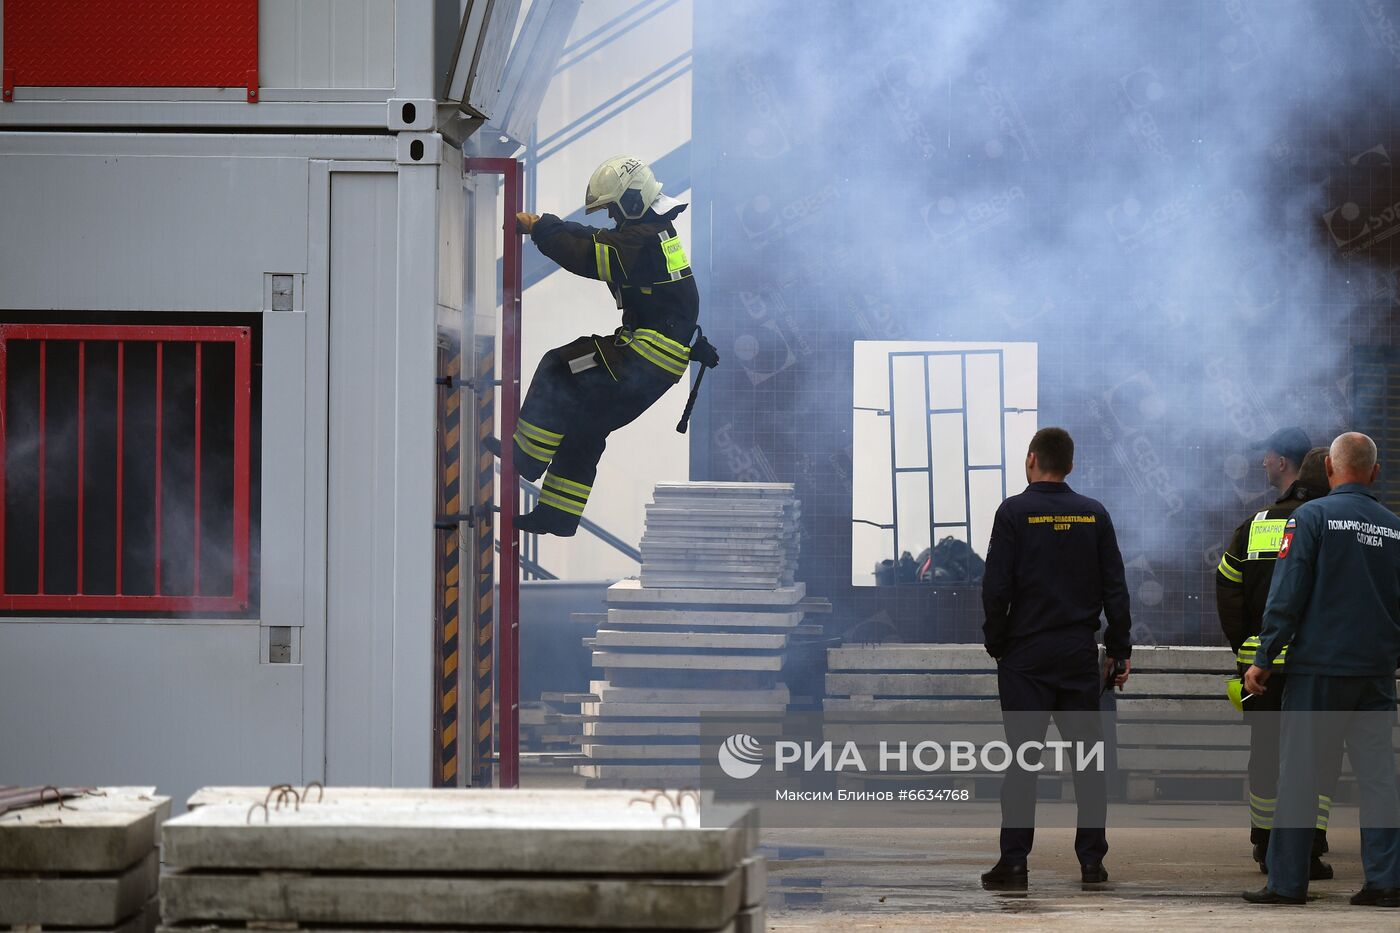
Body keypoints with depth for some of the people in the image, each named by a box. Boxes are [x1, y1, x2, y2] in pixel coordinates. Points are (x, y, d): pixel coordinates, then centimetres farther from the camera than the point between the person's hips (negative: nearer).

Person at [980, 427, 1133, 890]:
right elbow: (1115, 588, 4)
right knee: (1087, 757, 8)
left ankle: (1014, 862, -3)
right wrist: (1120, 650, 10)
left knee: (1022, 760, 0)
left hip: (1026, 655, -3)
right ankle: (1092, 860, 7)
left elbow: (995, 587, -10)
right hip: (1080, 653, 3)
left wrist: (996, 644, 3)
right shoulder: (1094, 514, 4)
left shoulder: (1014, 513, -7)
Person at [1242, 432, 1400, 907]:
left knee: (1299, 774, 0)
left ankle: (1287, 881, 0)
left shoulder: (1313, 516, -7)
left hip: (1319, 668, -4)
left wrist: (1263, 660, -6)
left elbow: (1287, 595, -10)